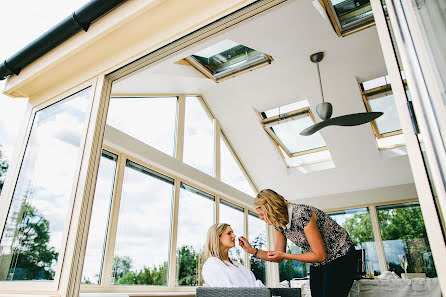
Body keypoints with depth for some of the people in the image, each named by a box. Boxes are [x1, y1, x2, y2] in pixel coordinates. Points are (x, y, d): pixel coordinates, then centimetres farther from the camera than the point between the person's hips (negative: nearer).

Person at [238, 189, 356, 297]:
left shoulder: (302, 214, -30)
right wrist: (251, 250, -10)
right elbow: (278, 258, 1)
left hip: (341, 256, -7)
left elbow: (320, 255, -24)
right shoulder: (279, 223, -5)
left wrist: (285, 255, -25)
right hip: (317, 265, 7)